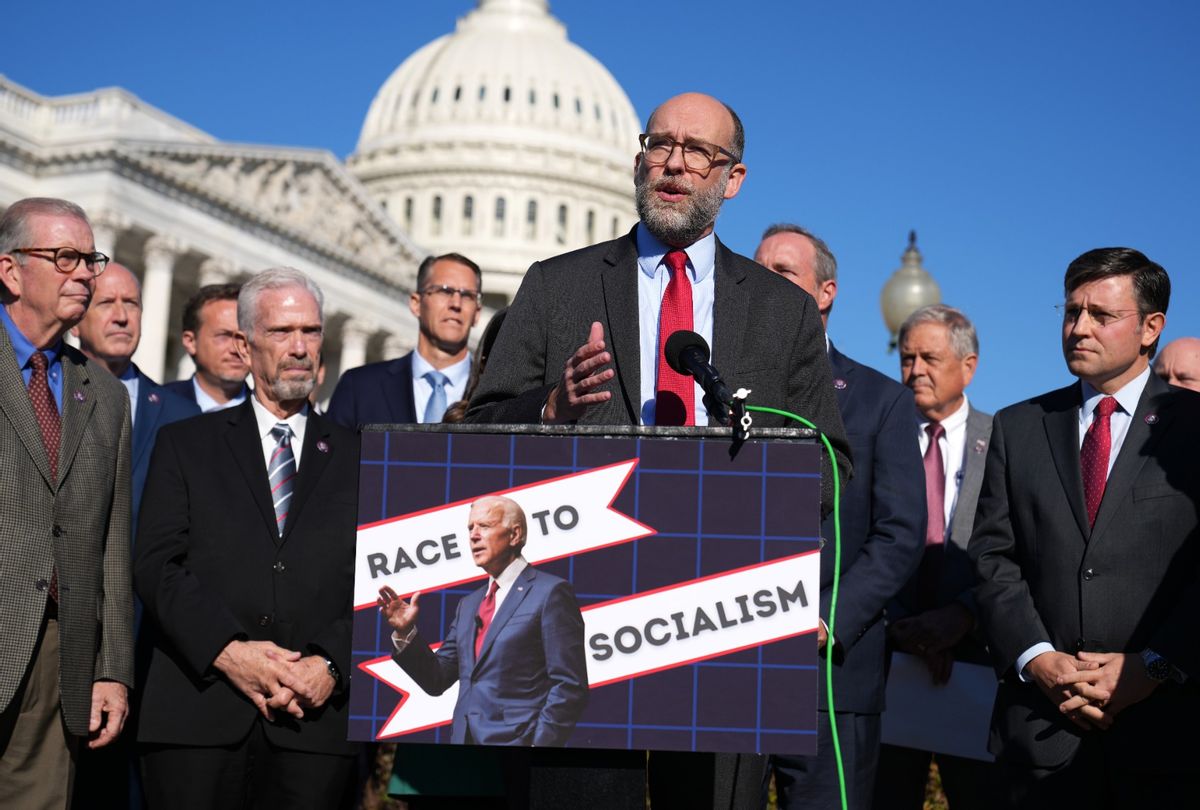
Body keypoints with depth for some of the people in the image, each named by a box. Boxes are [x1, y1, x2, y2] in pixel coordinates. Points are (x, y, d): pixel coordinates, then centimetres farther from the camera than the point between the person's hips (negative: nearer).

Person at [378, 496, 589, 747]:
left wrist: (539, 743, -17)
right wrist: (405, 633, 1)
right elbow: (437, 680, 14)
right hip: (465, 739, 6)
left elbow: (570, 686, -10)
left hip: (514, 740, -6)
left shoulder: (549, 593, -5)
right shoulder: (468, 605, 16)